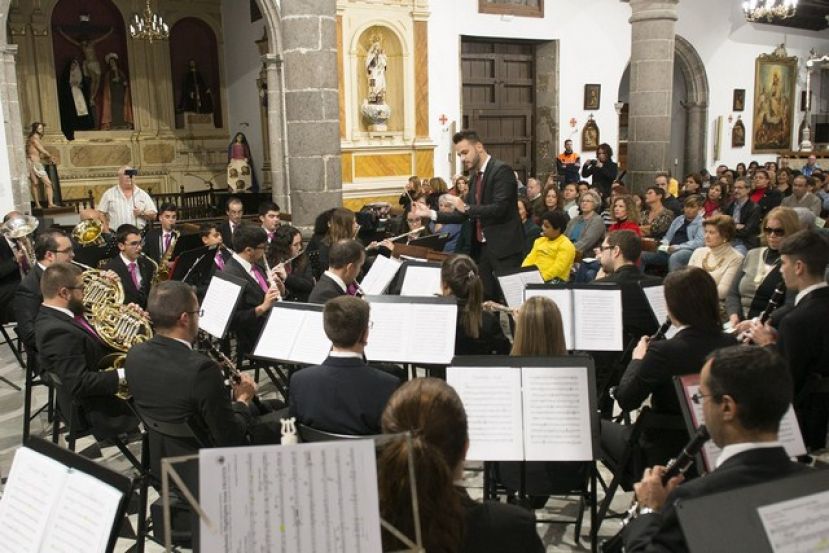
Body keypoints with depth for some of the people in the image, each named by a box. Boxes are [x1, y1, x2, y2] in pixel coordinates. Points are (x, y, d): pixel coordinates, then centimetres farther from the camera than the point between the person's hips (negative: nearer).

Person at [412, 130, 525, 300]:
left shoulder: (501, 170, -12)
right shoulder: (476, 177, 14)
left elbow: (499, 208, -23)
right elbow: (463, 215, 14)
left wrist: (467, 207, -17)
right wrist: (431, 214, 6)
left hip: (504, 246, -8)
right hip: (482, 247, 8)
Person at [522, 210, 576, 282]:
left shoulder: (566, 245, -4)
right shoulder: (540, 241, 21)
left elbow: (558, 268, -16)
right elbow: (530, 259, 13)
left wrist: (541, 278, -25)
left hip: (555, 280, -7)